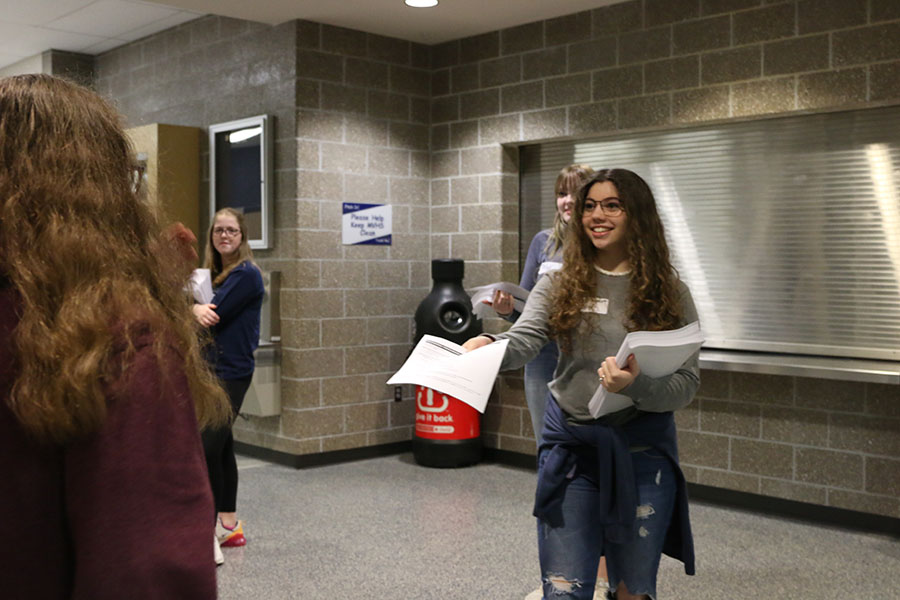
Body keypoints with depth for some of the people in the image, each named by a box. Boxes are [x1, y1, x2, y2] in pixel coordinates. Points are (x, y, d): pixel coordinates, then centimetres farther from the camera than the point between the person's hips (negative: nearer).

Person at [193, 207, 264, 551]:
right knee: (221, 448, 13)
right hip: (210, 368, 9)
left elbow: (215, 315, -20)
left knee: (208, 449, -12)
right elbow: (205, 315, 4)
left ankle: (213, 527, -6)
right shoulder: (213, 273, 16)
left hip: (230, 372, -9)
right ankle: (229, 526, 23)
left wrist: (195, 310, -3)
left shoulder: (246, 274, -11)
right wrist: (197, 310, -18)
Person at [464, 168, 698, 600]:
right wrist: (488, 346, -35)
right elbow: (523, 341, -13)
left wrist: (635, 386, -25)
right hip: (569, 444, 1)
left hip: (643, 450, 0)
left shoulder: (671, 294, 0)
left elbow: (687, 384, -5)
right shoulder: (560, 284, 4)